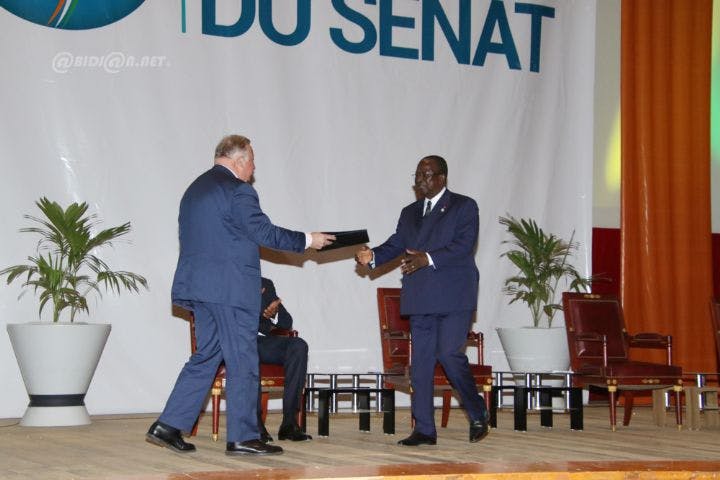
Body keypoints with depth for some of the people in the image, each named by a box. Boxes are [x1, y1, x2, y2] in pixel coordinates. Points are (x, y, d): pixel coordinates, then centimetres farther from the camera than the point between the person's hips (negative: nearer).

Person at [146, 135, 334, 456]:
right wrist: (307, 240, -3)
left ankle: (168, 426, 9)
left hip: (198, 285, 9)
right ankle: (242, 438, 3)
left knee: (207, 356, 14)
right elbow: (264, 233, -14)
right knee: (242, 361, -1)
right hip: (230, 289, -9)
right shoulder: (237, 190, -12)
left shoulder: (195, 189, 17)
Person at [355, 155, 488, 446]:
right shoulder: (410, 213, 19)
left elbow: (463, 246, -12)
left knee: (449, 354, -13)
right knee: (421, 361, 4)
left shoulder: (464, 207, 1)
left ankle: (478, 414, 9)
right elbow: (396, 245, 9)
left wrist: (428, 258, -25)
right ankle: (424, 430, 8)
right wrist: (373, 256, -13)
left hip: (454, 297, -6)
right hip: (421, 300, 6)